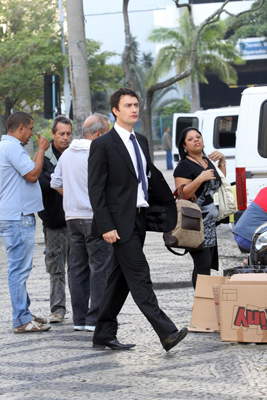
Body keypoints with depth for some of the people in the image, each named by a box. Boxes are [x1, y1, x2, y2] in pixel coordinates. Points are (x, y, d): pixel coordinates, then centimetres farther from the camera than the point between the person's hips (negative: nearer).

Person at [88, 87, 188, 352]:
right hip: (120, 222, -8)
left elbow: (151, 176, 24)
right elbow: (95, 189, -12)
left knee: (121, 278, 11)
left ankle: (104, 335, 18)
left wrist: (169, 203, 19)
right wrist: (106, 226, -18)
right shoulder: (103, 145, -9)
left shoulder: (141, 141, 15)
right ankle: (166, 333, -17)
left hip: (139, 218, 8)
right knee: (139, 277, -11)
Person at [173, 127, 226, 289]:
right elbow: (182, 195, -15)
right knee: (203, 263, -14)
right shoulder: (184, 166, -8)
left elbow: (220, 182, 31)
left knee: (210, 262, 7)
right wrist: (200, 179, -23)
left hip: (211, 223, 8)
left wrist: (222, 160, 19)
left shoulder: (208, 161, 17)